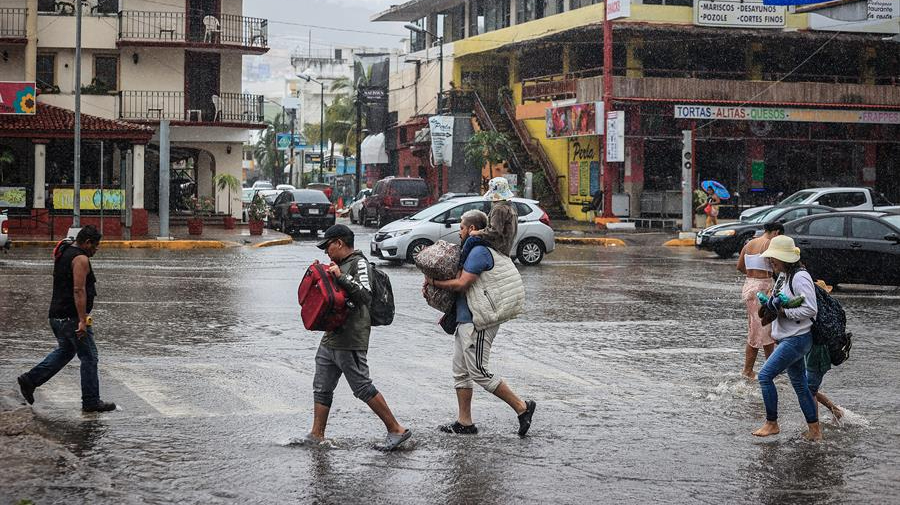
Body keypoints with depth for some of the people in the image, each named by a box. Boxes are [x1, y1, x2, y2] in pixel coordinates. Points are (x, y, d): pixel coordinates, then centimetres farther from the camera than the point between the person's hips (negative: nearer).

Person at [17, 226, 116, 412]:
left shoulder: (64, 253, 14)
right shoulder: (80, 258, -16)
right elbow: (79, 290, -24)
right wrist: (82, 321, -26)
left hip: (57, 316, 10)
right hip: (72, 318, -10)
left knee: (65, 351, 24)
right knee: (89, 358, 0)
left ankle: (30, 380, 20)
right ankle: (91, 402, 5)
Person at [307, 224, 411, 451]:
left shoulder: (359, 264, -11)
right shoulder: (339, 265, 19)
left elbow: (366, 295, -24)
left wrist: (341, 277, -27)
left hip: (350, 340, -10)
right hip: (330, 338, 10)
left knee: (363, 388, -7)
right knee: (322, 388, 11)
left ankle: (396, 430, 0)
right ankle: (316, 436, 17)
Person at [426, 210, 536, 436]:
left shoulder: (479, 251, -15)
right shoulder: (475, 249, 19)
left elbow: (462, 284, -21)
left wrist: (434, 283, -7)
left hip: (477, 322, -11)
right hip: (465, 320, 11)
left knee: (478, 372, -9)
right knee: (461, 372, 12)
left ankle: (522, 407, -4)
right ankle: (465, 422, 16)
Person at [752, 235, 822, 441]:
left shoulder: (800, 278, -17)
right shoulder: (783, 276, 12)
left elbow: (810, 310, -21)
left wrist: (782, 311, -20)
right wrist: (770, 307, 3)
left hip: (797, 339, -10)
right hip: (787, 338, 10)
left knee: (765, 375, -10)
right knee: (800, 384, 12)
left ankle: (772, 424, 0)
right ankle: (815, 430, 18)